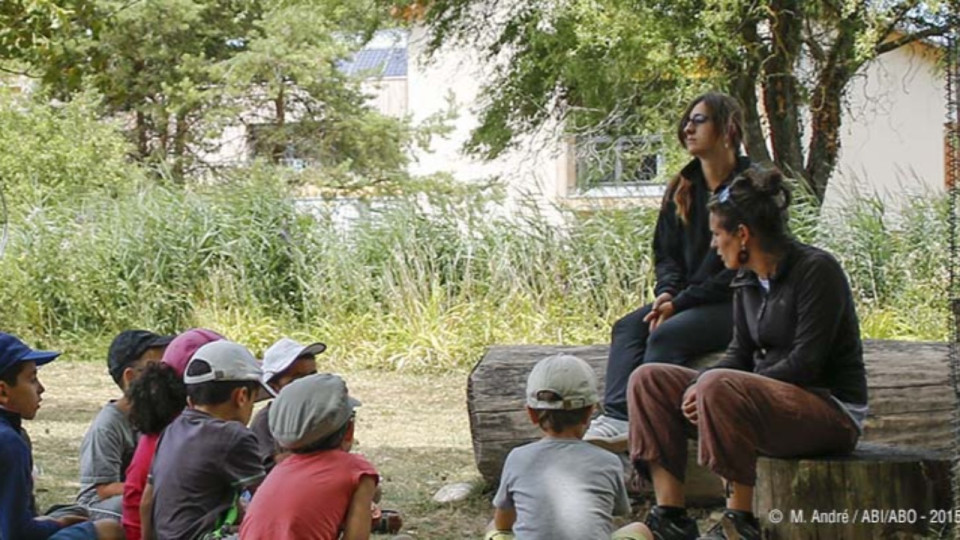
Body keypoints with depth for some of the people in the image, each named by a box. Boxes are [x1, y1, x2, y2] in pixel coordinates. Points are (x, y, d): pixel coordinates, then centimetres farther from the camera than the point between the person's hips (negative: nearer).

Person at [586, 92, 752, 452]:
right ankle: (616, 418, -31)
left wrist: (682, 301, -17)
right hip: (688, 299, 7)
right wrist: (667, 292, -6)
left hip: (737, 304, -7)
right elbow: (665, 253, 16)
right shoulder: (681, 188, 14)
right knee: (628, 327, -16)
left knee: (666, 334, -29)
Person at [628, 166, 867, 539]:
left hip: (831, 410, -9)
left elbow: (806, 363, -20)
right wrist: (698, 388, -9)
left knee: (718, 387, -35)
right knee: (649, 379, -2)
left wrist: (723, 390, -21)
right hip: (772, 394, 9)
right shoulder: (748, 279, 9)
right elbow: (740, 353, 12)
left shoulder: (815, 270, -15)